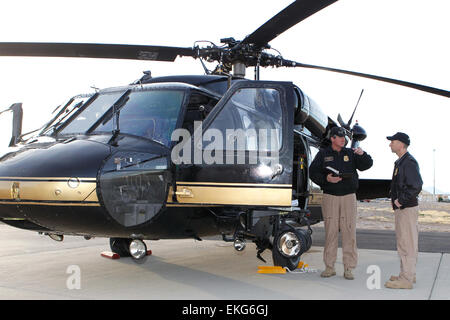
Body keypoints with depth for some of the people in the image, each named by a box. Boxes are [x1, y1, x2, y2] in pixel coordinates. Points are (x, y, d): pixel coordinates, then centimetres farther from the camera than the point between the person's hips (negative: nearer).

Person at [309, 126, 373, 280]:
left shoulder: (350, 153, 10)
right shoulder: (323, 154, 8)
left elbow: (367, 165, 5)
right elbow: (313, 172, 4)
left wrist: (362, 155, -15)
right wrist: (326, 179, -12)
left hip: (348, 197, 1)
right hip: (330, 197, -1)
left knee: (349, 232, -2)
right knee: (330, 232, 1)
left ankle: (349, 268, 4)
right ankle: (329, 267, 11)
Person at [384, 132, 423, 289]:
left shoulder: (409, 162, -16)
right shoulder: (400, 162, 16)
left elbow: (416, 186, -25)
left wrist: (401, 200, -19)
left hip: (407, 208, -11)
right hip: (401, 208, 11)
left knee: (407, 244, -6)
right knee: (404, 243, 17)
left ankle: (406, 279, -1)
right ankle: (409, 274, 27)